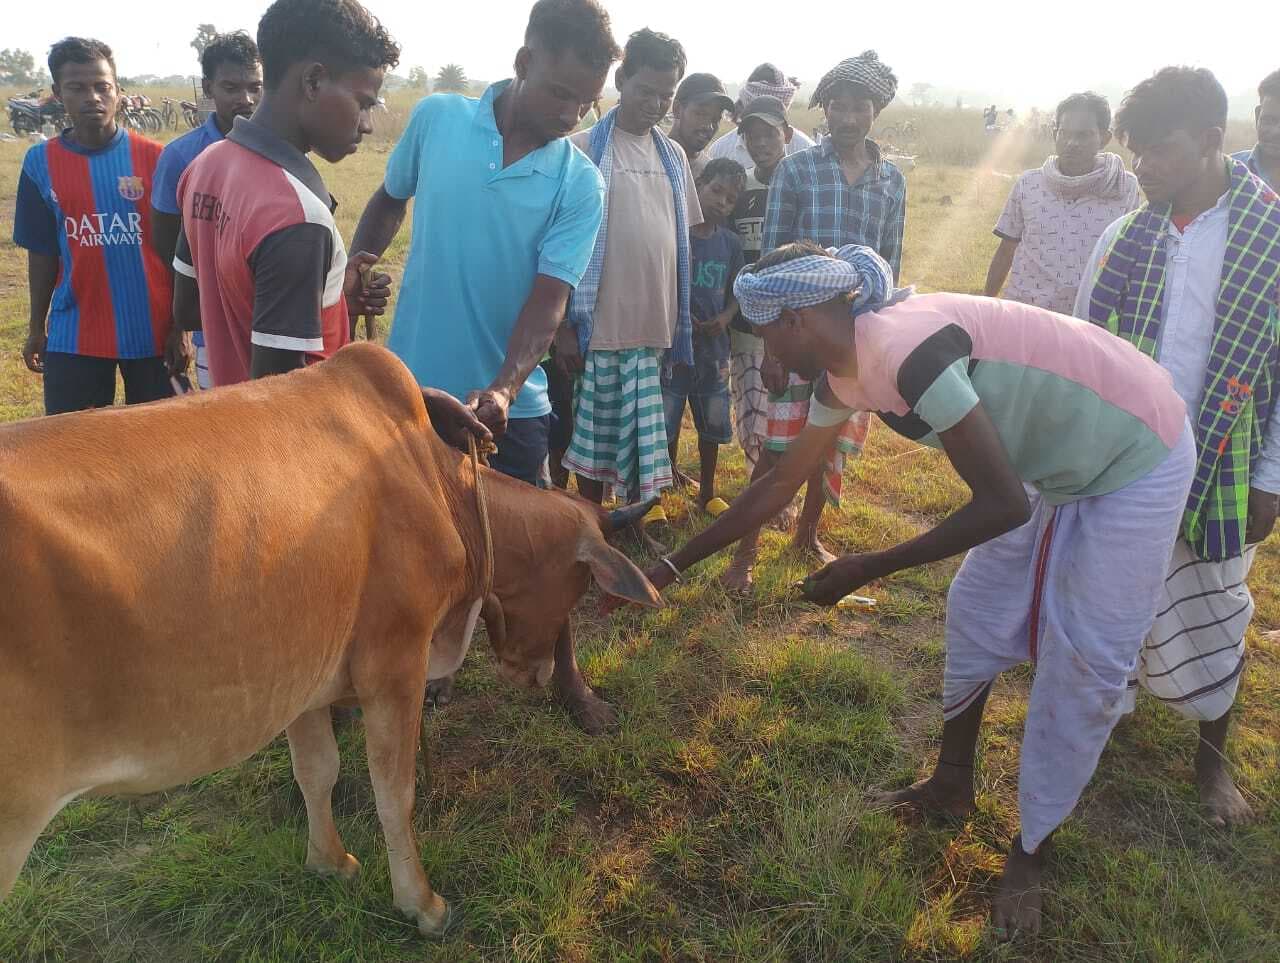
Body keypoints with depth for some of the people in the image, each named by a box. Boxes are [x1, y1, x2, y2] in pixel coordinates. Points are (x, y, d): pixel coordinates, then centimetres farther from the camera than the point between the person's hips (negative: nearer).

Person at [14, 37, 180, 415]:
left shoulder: (153, 158, -5)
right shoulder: (41, 162, 1)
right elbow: (42, 252, 8)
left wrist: (177, 324, -3)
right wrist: (37, 327, 10)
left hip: (151, 329, -1)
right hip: (74, 334, 2)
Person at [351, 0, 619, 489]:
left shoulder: (580, 184, -8)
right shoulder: (436, 118, -4)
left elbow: (548, 301, -15)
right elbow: (389, 203, 13)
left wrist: (503, 391, -29)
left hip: (512, 410, -1)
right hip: (409, 388, 1)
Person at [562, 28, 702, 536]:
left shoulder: (674, 156, 11)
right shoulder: (584, 149, -4)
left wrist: (683, 319, 13)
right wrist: (565, 323, -8)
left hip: (657, 324, 4)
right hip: (601, 324, -4)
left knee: (646, 434, 11)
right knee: (595, 432, 6)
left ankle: (639, 518, 26)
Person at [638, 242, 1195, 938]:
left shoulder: (907, 349, -34)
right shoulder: (844, 373, -6)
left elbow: (1002, 505, -31)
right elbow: (780, 483, 5)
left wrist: (868, 569, -22)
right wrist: (675, 565, 9)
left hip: (1137, 457, -8)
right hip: (1055, 463, 8)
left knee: (1086, 661, -1)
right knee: (976, 610, 12)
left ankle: (1031, 853, 16)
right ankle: (952, 784, 31)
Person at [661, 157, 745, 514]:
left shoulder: (731, 243, 5)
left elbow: (736, 291, 13)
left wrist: (724, 318, -7)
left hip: (714, 346, 5)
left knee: (713, 423, 14)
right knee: (663, 423, 0)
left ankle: (707, 492, 30)